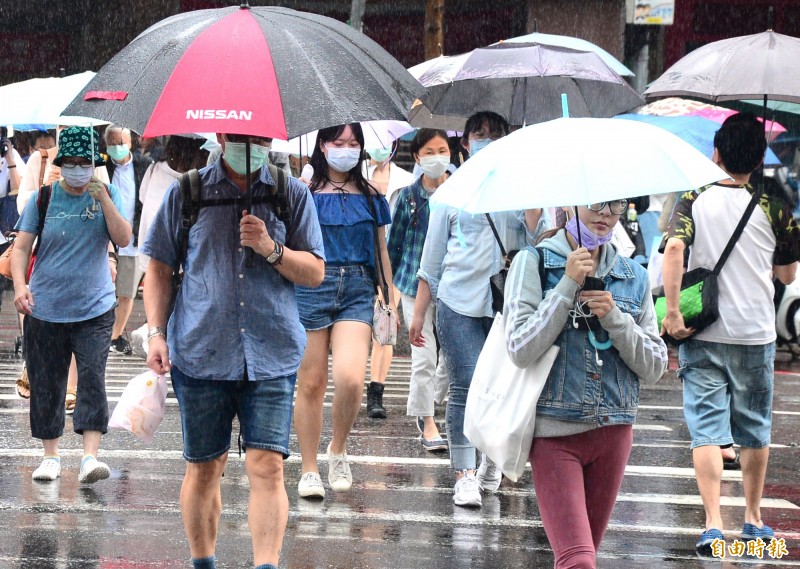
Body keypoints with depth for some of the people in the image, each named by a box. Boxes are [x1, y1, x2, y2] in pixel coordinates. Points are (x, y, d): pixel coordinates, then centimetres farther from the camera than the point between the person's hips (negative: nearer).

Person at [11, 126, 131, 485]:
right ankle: (50, 456, 19)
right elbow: (21, 246, 0)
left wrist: (102, 197, -15)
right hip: (45, 309, 1)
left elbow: (123, 239, -8)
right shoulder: (43, 198, 2)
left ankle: (90, 456, -17)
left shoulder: (107, 195, 4)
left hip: (95, 309, -1)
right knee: (46, 386, 6)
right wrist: (19, 285, -16)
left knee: (93, 379, -13)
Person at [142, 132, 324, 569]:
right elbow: (159, 269, 11)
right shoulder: (186, 193, 7)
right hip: (199, 353, 0)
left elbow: (315, 273, 8)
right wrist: (156, 333, 0)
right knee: (204, 467, 7)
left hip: (271, 355, 0)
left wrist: (271, 249, -9)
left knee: (267, 467, -11)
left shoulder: (292, 195, 8)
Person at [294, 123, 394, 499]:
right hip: (311, 286, -1)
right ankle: (309, 471, 13)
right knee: (310, 383, 1)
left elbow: (381, 249, 17)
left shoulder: (370, 196, 12)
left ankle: (338, 449, 7)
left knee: (350, 378, -18)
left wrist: (391, 298, 13)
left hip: (357, 291, 1)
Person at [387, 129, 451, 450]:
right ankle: (427, 422, 9)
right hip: (415, 281, -1)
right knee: (424, 355, -2)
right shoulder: (408, 197, 0)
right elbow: (395, 242, 8)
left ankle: (430, 401, 28)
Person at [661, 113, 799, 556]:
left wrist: (672, 311, -20)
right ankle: (753, 517, 26)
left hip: (702, 335, 0)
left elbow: (674, 247, -19)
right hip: (755, 334, 1)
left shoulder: (694, 200, -3)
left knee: (706, 429, 0)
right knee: (755, 429, 16)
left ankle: (713, 523, -12)